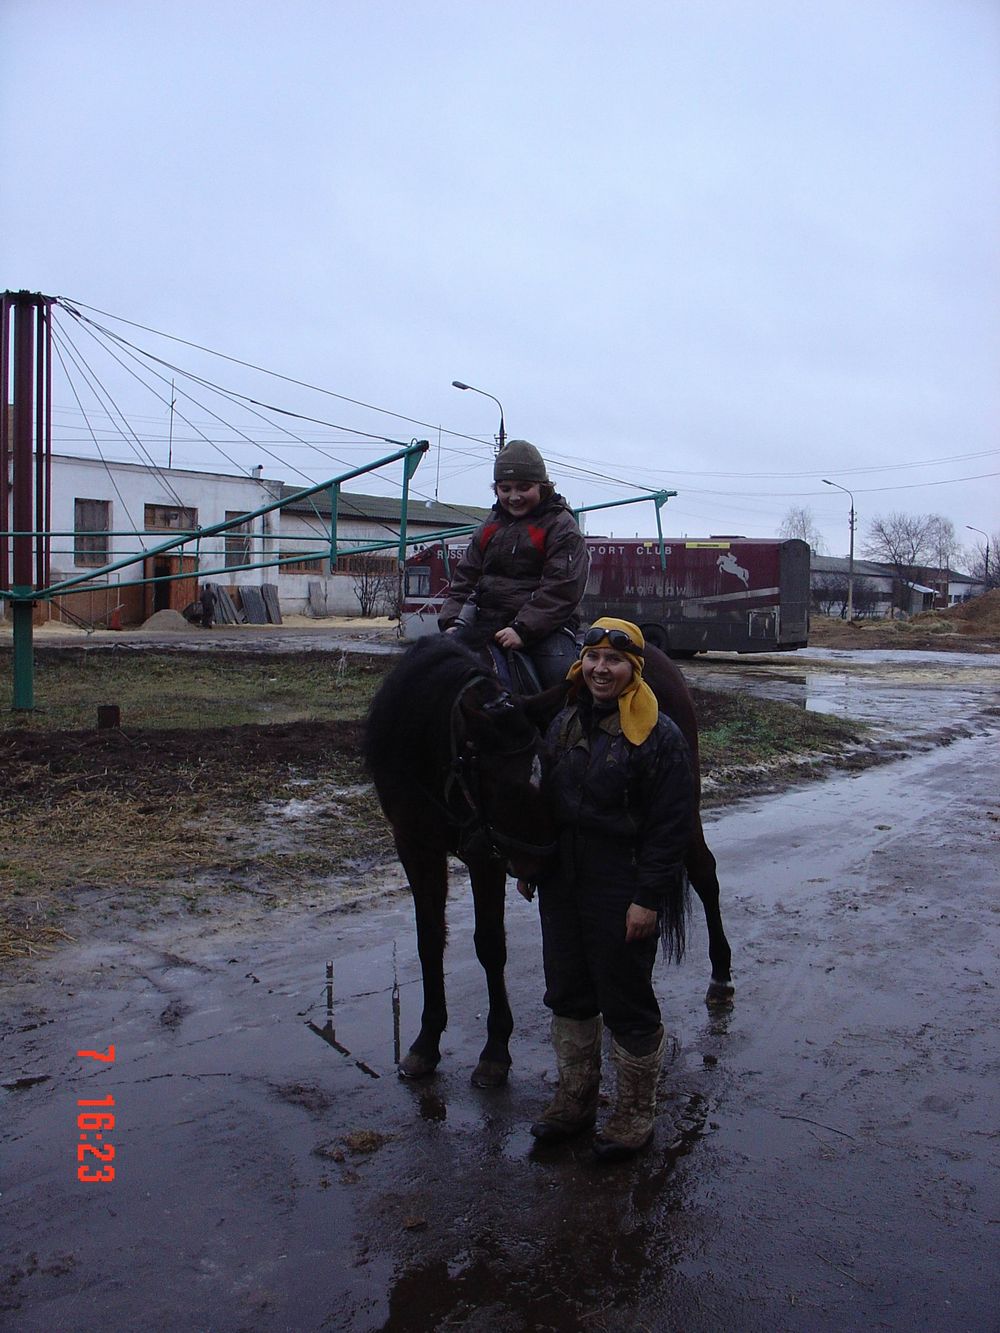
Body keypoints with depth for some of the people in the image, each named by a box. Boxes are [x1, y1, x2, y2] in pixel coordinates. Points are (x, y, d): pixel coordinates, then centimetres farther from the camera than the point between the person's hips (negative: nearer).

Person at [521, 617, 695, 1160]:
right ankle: (575, 1099, 36)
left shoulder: (659, 737, -13)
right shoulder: (564, 724, 7)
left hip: (623, 891, -7)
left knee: (626, 1001, 6)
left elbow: (671, 828, -15)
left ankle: (635, 1112, 27)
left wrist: (647, 899, -18)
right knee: (567, 993, 17)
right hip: (561, 884, 7)